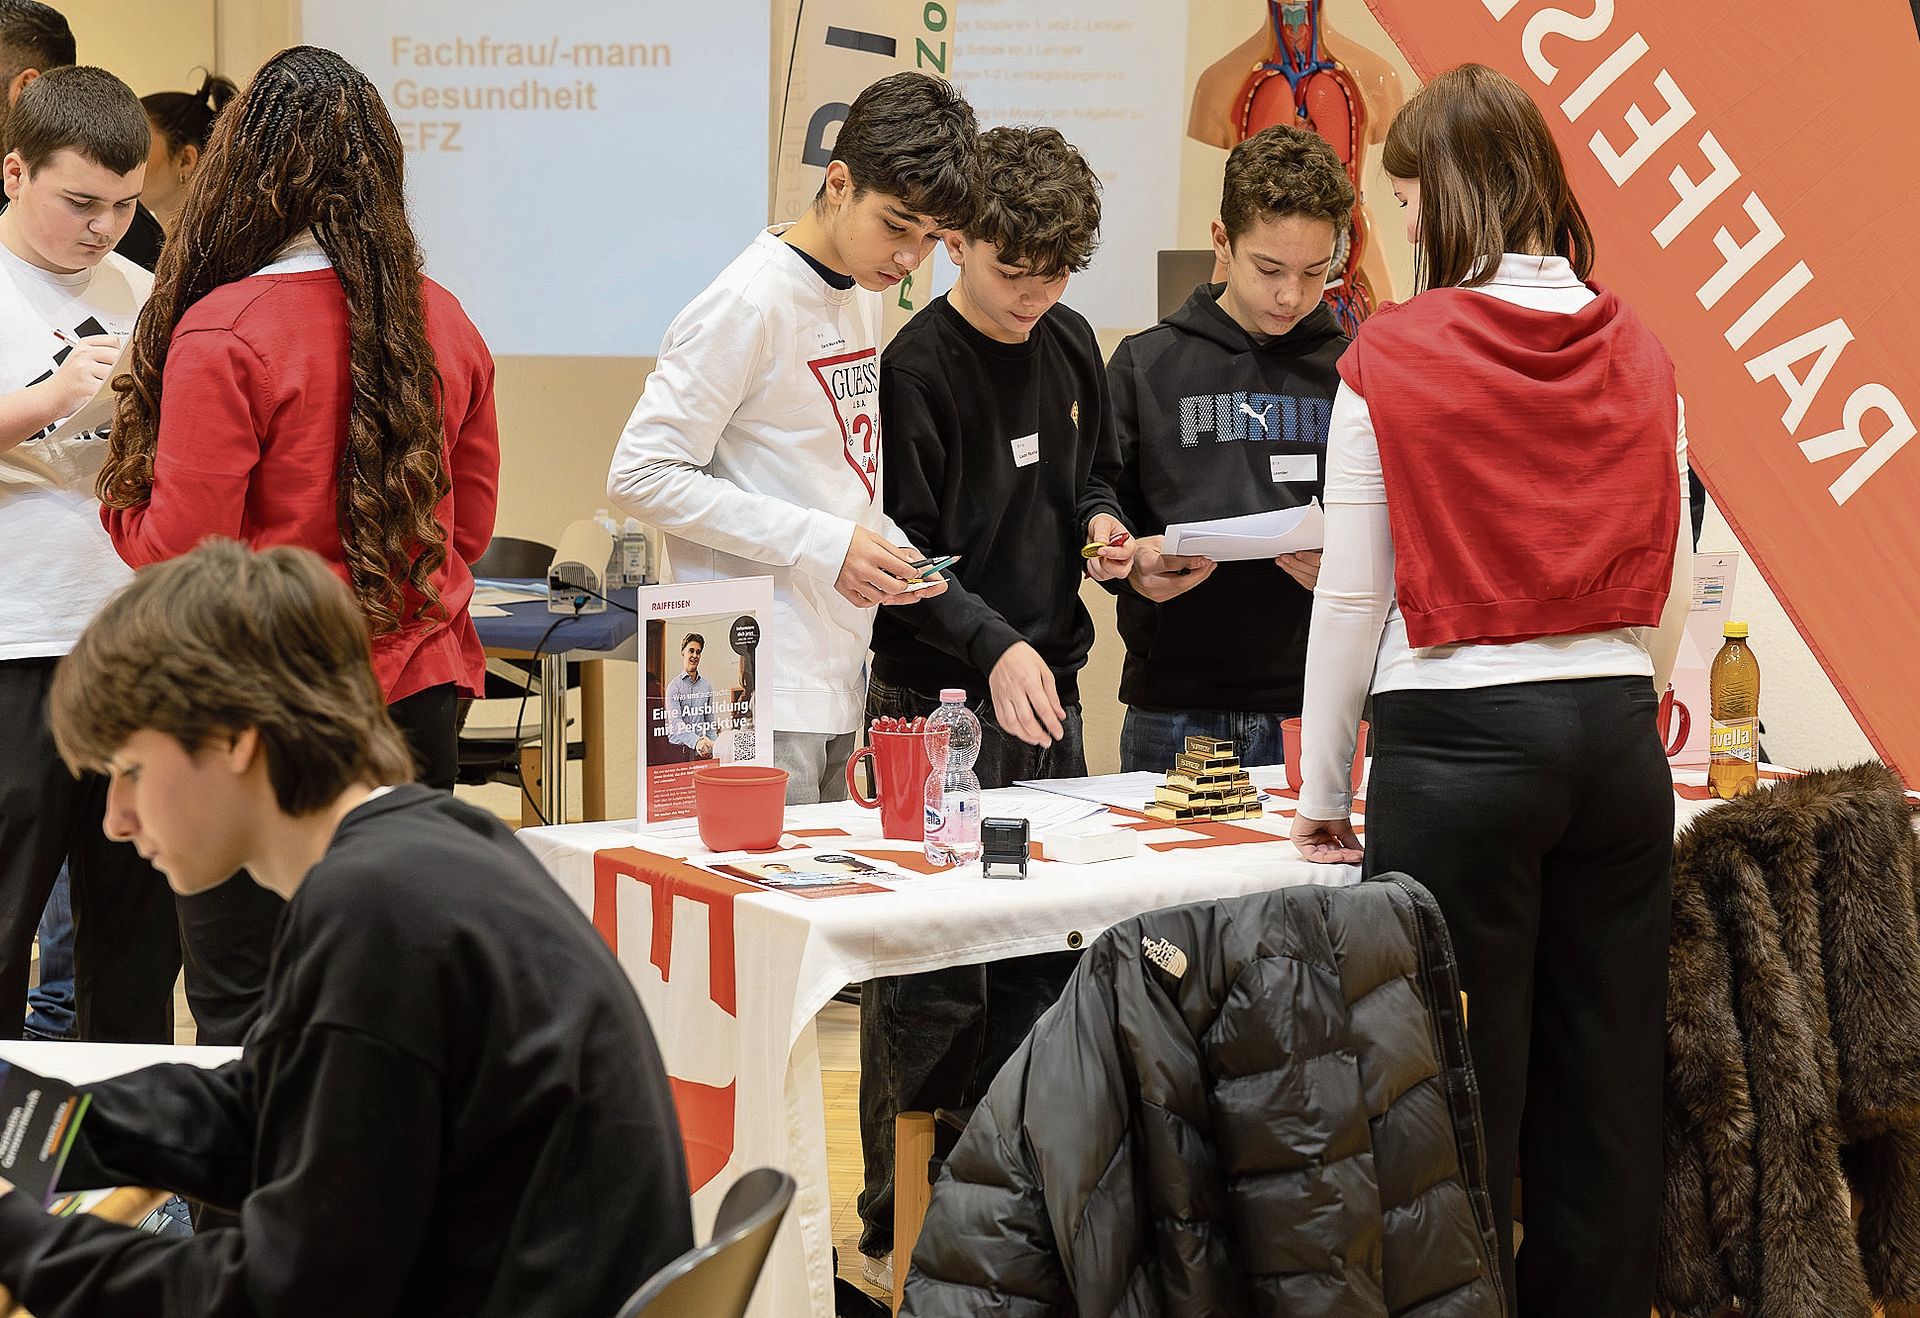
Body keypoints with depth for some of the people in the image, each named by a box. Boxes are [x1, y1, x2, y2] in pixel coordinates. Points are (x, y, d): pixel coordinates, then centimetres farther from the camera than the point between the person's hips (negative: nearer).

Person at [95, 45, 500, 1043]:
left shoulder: (220, 334, -15)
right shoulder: (443, 324, 2)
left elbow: (178, 556, -12)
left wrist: (117, 491, 7)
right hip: (419, 691, 5)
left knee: (245, 1009, 4)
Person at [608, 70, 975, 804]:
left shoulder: (862, 295, 14)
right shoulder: (749, 305, -12)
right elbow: (642, 476, -16)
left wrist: (889, 551, 4)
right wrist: (821, 543, -18)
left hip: (837, 685, 9)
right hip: (761, 687, -9)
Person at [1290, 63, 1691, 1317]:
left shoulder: (1392, 358, -7)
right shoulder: (1639, 355, 5)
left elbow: (1354, 593, -3)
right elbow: (1674, 591, 11)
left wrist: (1323, 789, 7)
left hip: (1458, 741, -4)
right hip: (1618, 738, 4)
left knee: (1464, 1077, 3)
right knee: (1609, 1071, 11)